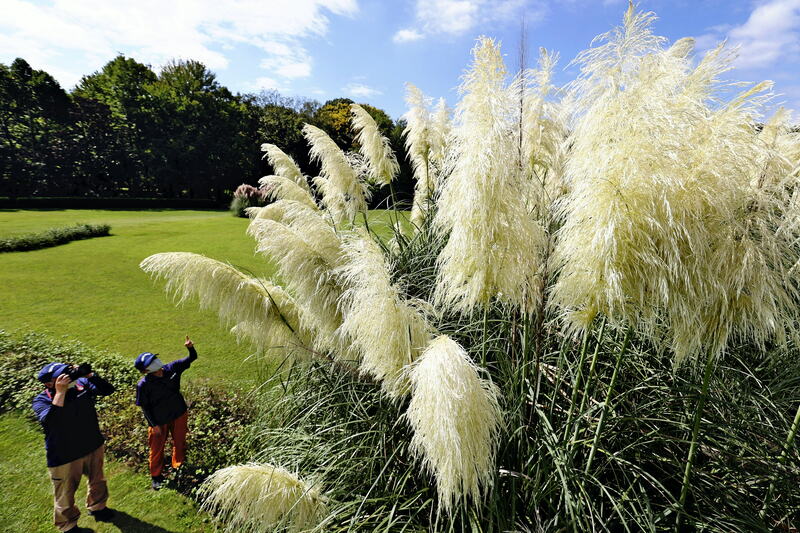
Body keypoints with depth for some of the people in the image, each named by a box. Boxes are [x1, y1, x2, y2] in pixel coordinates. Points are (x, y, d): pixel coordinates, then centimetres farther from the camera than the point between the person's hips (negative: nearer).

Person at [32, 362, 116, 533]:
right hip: (64, 456, -3)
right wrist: (60, 392, -39)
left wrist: (88, 374, -29)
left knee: (98, 480, 25)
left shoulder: (81, 383, -10)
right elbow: (50, 421, -35)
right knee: (65, 494, 16)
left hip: (94, 446, 3)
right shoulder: (42, 400, -17)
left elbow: (108, 389, -17)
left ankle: (97, 507, 52)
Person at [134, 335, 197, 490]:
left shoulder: (172, 368, -17)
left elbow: (191, 359, -11)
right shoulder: (143, 385, -24)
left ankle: (179, 467, 49)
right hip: (159, 421, -3)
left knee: (180, 442, 22)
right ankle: (156, 476, 42)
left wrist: (190, 348, -33)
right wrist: (154, 424, -10)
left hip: (179, 414, 4)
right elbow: (145, 407, -14)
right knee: (157, 448, 16)